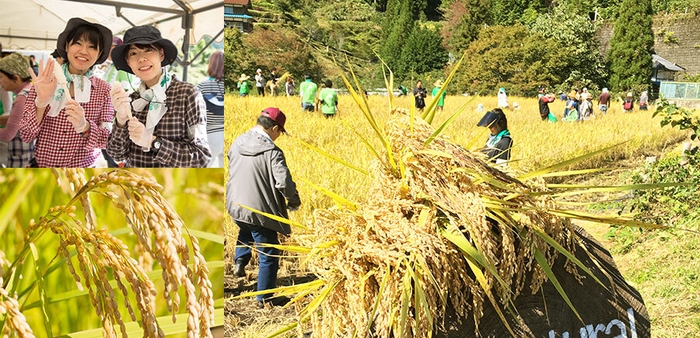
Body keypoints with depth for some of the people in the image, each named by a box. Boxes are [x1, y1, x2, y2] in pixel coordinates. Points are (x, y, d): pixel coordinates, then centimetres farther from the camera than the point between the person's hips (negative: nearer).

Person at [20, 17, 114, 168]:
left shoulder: (103, 89, -5)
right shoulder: (43, 83, -5)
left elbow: (105, 141, -9)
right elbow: (26, 136, -8)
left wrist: (83, 126, -26)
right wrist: (41, 102, -22)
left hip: (84, 170, 0)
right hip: (41, 166, 0)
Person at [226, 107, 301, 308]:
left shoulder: (238, 143, 0)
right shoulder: (272, 152, -19)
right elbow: (284, 182, -25)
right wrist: (294, 201, -5)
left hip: (235, 206, 7)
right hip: (260, 212, -6)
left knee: (246, 230, 41)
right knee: (269, 256, 10)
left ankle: (240, 260, 23)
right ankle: (264, 297, 17)